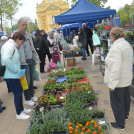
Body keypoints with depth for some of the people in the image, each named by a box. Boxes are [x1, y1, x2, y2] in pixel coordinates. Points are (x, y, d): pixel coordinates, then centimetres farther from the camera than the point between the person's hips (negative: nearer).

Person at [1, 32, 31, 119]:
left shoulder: (13, 46, 16)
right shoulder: (10, 45, -17)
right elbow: (6, 60, -30)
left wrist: (18, 50, 9)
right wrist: (15, 70, -21)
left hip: (14, 75, 10)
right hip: (11, 76, -10)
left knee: (19, 91, 19)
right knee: (17, 93, 0)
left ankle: (21, 109, 36)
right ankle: (19, 114, 14)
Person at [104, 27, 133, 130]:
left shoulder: (116, 47, -23)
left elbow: (116, 67, -30)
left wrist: (112, 83, -26)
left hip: (118, 81, -10)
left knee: (117, 102, 4)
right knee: (126, 97, 26)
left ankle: (120, 124, 18)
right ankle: (125, 115, 48)